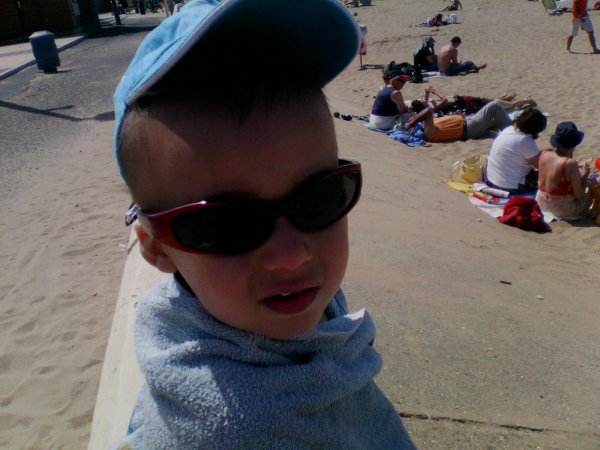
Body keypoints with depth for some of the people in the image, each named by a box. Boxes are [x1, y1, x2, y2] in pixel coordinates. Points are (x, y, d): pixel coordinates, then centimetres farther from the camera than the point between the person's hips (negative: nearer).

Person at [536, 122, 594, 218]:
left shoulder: (544, 153, -8)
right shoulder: (570, 164, -26)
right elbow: (579, 195, -18)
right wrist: (585, 174, -5)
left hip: (541, 203, 7)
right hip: (562, 210, -6)